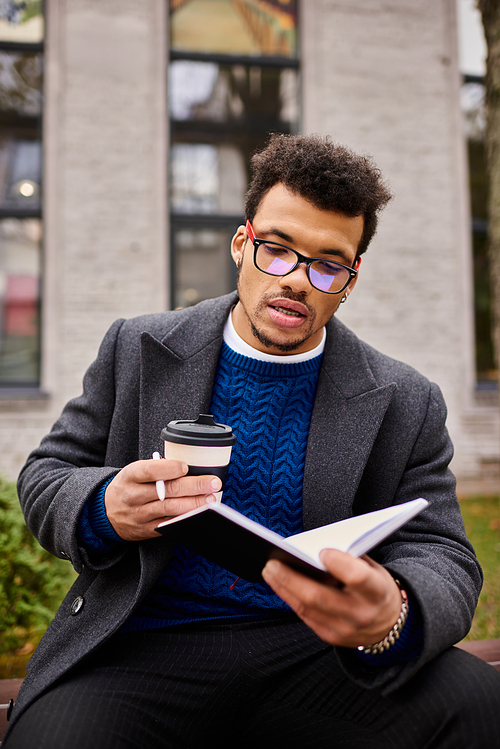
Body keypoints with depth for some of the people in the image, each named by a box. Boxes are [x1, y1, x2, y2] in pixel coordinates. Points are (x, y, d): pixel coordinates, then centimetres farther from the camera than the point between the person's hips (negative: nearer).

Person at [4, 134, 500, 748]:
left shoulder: (406, 404, 2)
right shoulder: (136, 350, 4)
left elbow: (442, 560, -2)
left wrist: (391, 619, -28)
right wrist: (104, 509, -17)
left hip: (316, 651, 1)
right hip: (144, 648, 0)